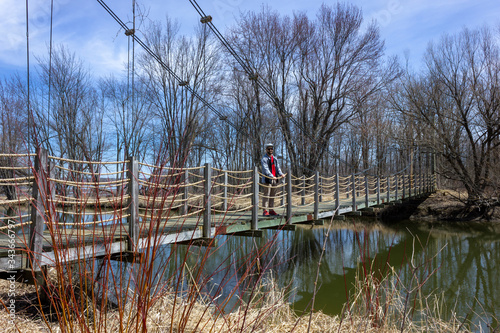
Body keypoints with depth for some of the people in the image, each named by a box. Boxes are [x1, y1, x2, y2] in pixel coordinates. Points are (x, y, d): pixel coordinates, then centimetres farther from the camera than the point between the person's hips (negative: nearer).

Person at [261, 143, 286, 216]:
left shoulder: (275, 159, 17)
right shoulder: (264, 159, -5)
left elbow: (278, 167, 10)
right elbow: (266, 169, -17)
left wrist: (281, 174, -11)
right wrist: (271, 176, -31)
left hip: (275, 179, 7)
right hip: (267, 179, -7)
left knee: (273, 195, 10)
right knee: (266, 195, -7)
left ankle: (271, 210, 16)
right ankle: (265, 210, -4)